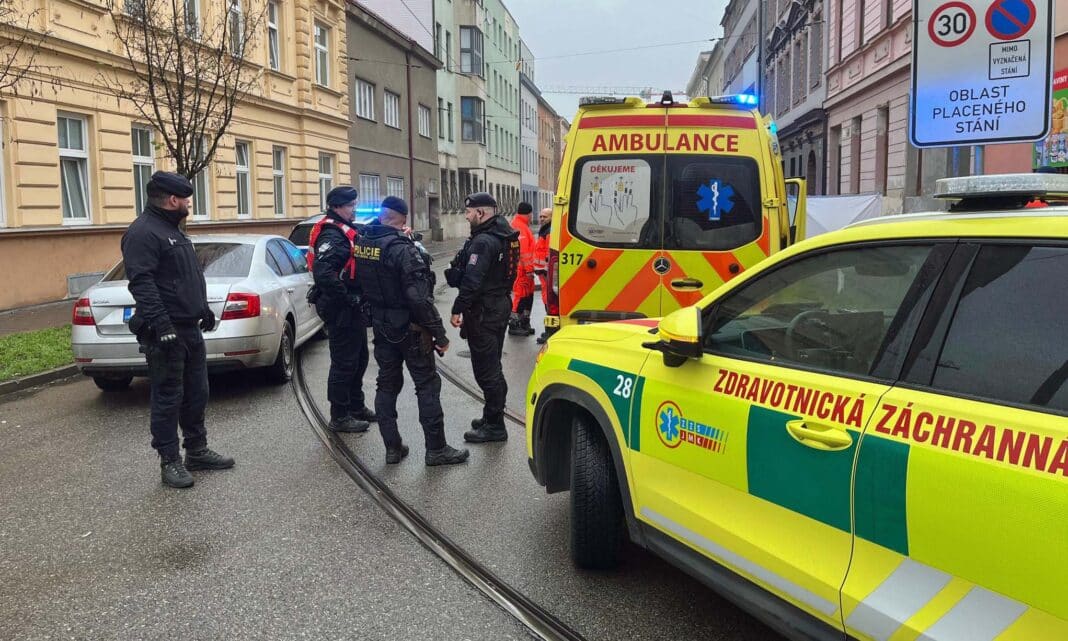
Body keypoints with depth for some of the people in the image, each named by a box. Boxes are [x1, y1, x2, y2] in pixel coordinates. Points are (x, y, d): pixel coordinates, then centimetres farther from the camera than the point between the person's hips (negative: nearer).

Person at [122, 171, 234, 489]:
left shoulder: (172, 230, 19)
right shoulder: (143, 232, -14)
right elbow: (142, 283, -23)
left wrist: (204, 310, 26)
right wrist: (162, 325, -28)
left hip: (190, 329, 10)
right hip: (166, 334, -10)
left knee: (196, 394, 15)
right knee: (168, 399, -1)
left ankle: (197, 451, 25)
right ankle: (170, 461, 9)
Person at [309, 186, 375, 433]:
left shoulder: (348, 231, 13)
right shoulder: (331, 235, -19)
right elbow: (323, 273, -31)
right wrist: (348, 298, -24)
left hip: (352, 308, 10)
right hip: (341, 309, -10)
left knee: (359, 358, 19)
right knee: (344, 362, -2)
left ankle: (356, 407, 33)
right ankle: (339, 417, 9)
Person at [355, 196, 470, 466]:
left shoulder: (362, 242, -1)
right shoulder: (401, 248, -22)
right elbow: (419, 298, -24)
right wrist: (439, 333, -17)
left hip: (380, 325, 7)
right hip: (408, 327, -7)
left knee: (387, 383, 14)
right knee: (427, 385, 3)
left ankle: (392, 447, 19)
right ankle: (436, 449, 8)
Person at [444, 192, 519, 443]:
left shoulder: (483, 241, -20)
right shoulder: (502, 235, 11)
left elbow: (472, 280, -25)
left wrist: (457, 310, -19)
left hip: (483, 312, -10)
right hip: (500, 305, 10)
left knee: (486, 370, -4)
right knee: (492, 367, 19)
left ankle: (494, 425, 2)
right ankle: (492, 417, 30)